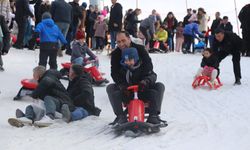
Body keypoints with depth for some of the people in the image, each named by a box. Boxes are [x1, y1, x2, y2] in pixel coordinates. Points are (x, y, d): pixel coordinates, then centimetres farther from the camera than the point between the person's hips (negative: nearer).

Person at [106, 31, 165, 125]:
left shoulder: (140, 49, -5)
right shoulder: (115, 54, -1)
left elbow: (148, 66, -13)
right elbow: (114, 73, -9)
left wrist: (145, 81, -32)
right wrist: (122, 86, -29)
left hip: (142, 87, -1)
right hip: (125, 89, 1)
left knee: (159, 86, -25)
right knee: (110, 88, -25)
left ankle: (153, 115, -25)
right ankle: (120, 116, -25)